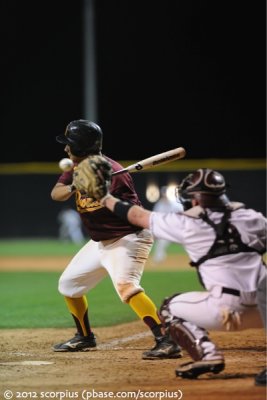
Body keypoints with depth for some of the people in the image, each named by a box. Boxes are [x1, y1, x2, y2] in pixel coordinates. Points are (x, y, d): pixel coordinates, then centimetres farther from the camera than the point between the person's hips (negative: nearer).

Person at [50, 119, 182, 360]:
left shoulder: (111, 172, -23)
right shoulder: (77, 168, 2)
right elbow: (55, 193, -9)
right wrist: (72, 188, -30)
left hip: (128, 238, -10)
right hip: (99, 241, 10)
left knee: (125, 285, -32)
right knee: (68, 284, 18)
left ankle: (167, 342, -38)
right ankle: (85, 337, 38)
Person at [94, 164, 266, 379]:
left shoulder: (187, 223, 6)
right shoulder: (249, 216, 11)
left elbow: (138, 216, 17)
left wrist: (106, 198, 31)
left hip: (226, 308, -3)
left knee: (169, 309, 22)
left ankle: (207, 354, 0)